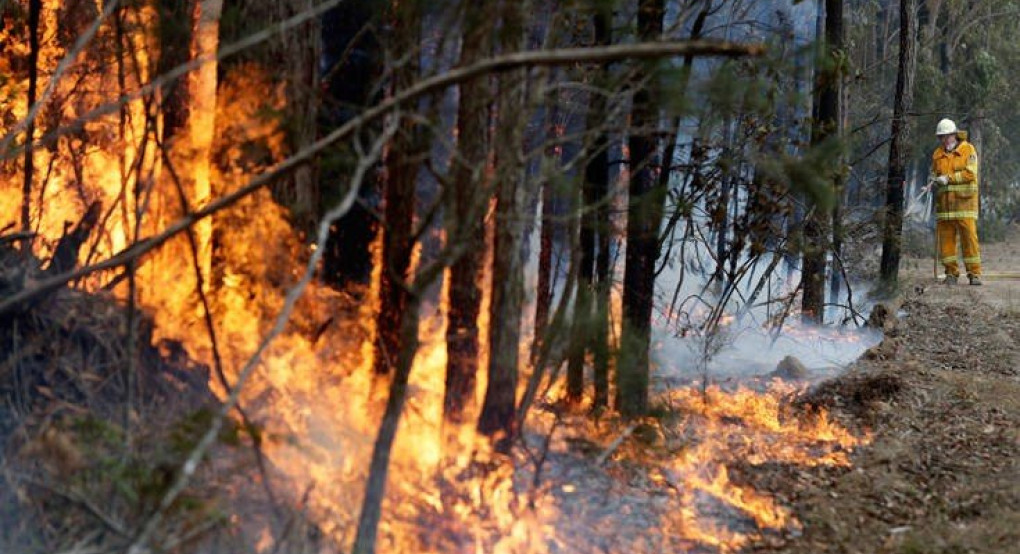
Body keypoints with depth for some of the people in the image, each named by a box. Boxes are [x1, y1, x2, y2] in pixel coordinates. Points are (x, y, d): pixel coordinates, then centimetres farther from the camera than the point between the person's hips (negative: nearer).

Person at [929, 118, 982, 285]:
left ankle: (974, 273, -2)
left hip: (964, 200, -4)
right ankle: (951, 273, 10)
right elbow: (934, 174, 15)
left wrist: (948, 178, -16)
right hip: (944, 202, 4)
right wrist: (935, 180, -8)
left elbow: (970, 173, -10)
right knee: (945, 238, 1)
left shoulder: (968, 150, 1)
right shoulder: (937, 154, 14)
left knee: (969, 237, -7)